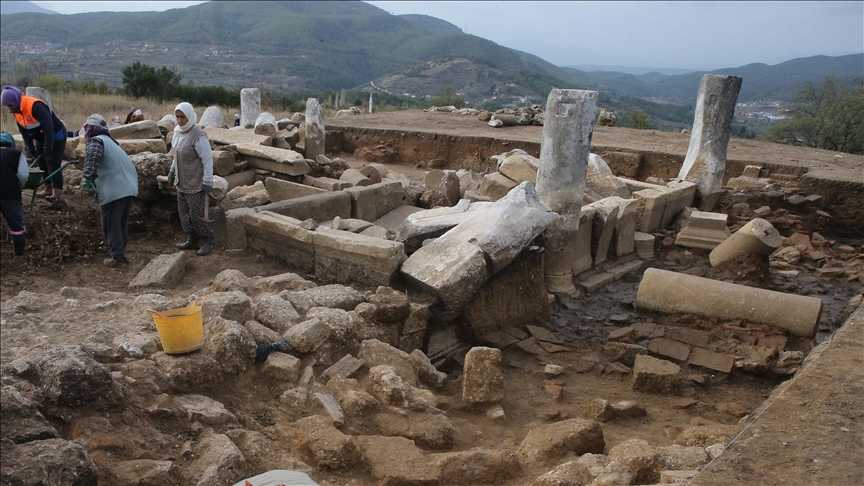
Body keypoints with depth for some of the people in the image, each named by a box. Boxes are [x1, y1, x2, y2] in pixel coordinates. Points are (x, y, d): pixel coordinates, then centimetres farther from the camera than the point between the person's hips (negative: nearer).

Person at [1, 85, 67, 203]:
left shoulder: (35, 106, -30)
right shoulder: (16, 111, -2)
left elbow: (48, 126, -32)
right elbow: (23, 131, 5)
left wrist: (48, 148, -30)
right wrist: (30, 148, -4)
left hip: (56, 136, -9)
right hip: (41, 138, 9)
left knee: (53, 164, -12)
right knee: (42, 163, 12)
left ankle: (58, 194, -13)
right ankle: (48, 190, 23)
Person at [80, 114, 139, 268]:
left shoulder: (95, 141, -3)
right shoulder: (108, 140, 26)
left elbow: (92, 158, -25)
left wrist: (88, 179, -31)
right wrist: (92, 178, 40)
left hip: (114, 190, -9)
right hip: (129, 187, 9)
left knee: (111, 224, 2)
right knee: (121, 223, 19)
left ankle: (117, 257, 5)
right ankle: (120, 252, 26)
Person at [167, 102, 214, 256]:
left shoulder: (198, 136, -21)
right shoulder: (178, 132, 6)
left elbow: (208, 159, -20)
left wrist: (207, 181, -20)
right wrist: (172, 171, 22)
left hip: (196, 185, -9)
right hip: (181, 183, 9)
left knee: (197, 215, -2)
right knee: (184, 213, 14)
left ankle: (207, 242, 14)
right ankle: (193, 240, 26)